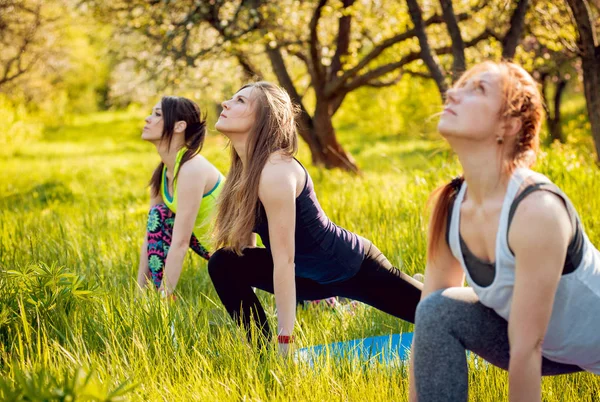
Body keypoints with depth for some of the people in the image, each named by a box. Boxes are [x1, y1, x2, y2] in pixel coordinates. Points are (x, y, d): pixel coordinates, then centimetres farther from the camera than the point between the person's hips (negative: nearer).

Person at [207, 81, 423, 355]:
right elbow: (243, 248, 4)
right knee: (224, 264, -9)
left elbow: (284, 260, -31)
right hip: (311, 274, 7)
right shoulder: (247, 166, -4)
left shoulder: (275, 171, -30)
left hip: (354, 267, -7)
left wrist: (284, 341, -29)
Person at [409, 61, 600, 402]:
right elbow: (429, 319, -7)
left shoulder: (536, 209, -34)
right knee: (438, 311, -17)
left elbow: (526, 349, -30)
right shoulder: (451, 206, -14)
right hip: (549, 345, 5)